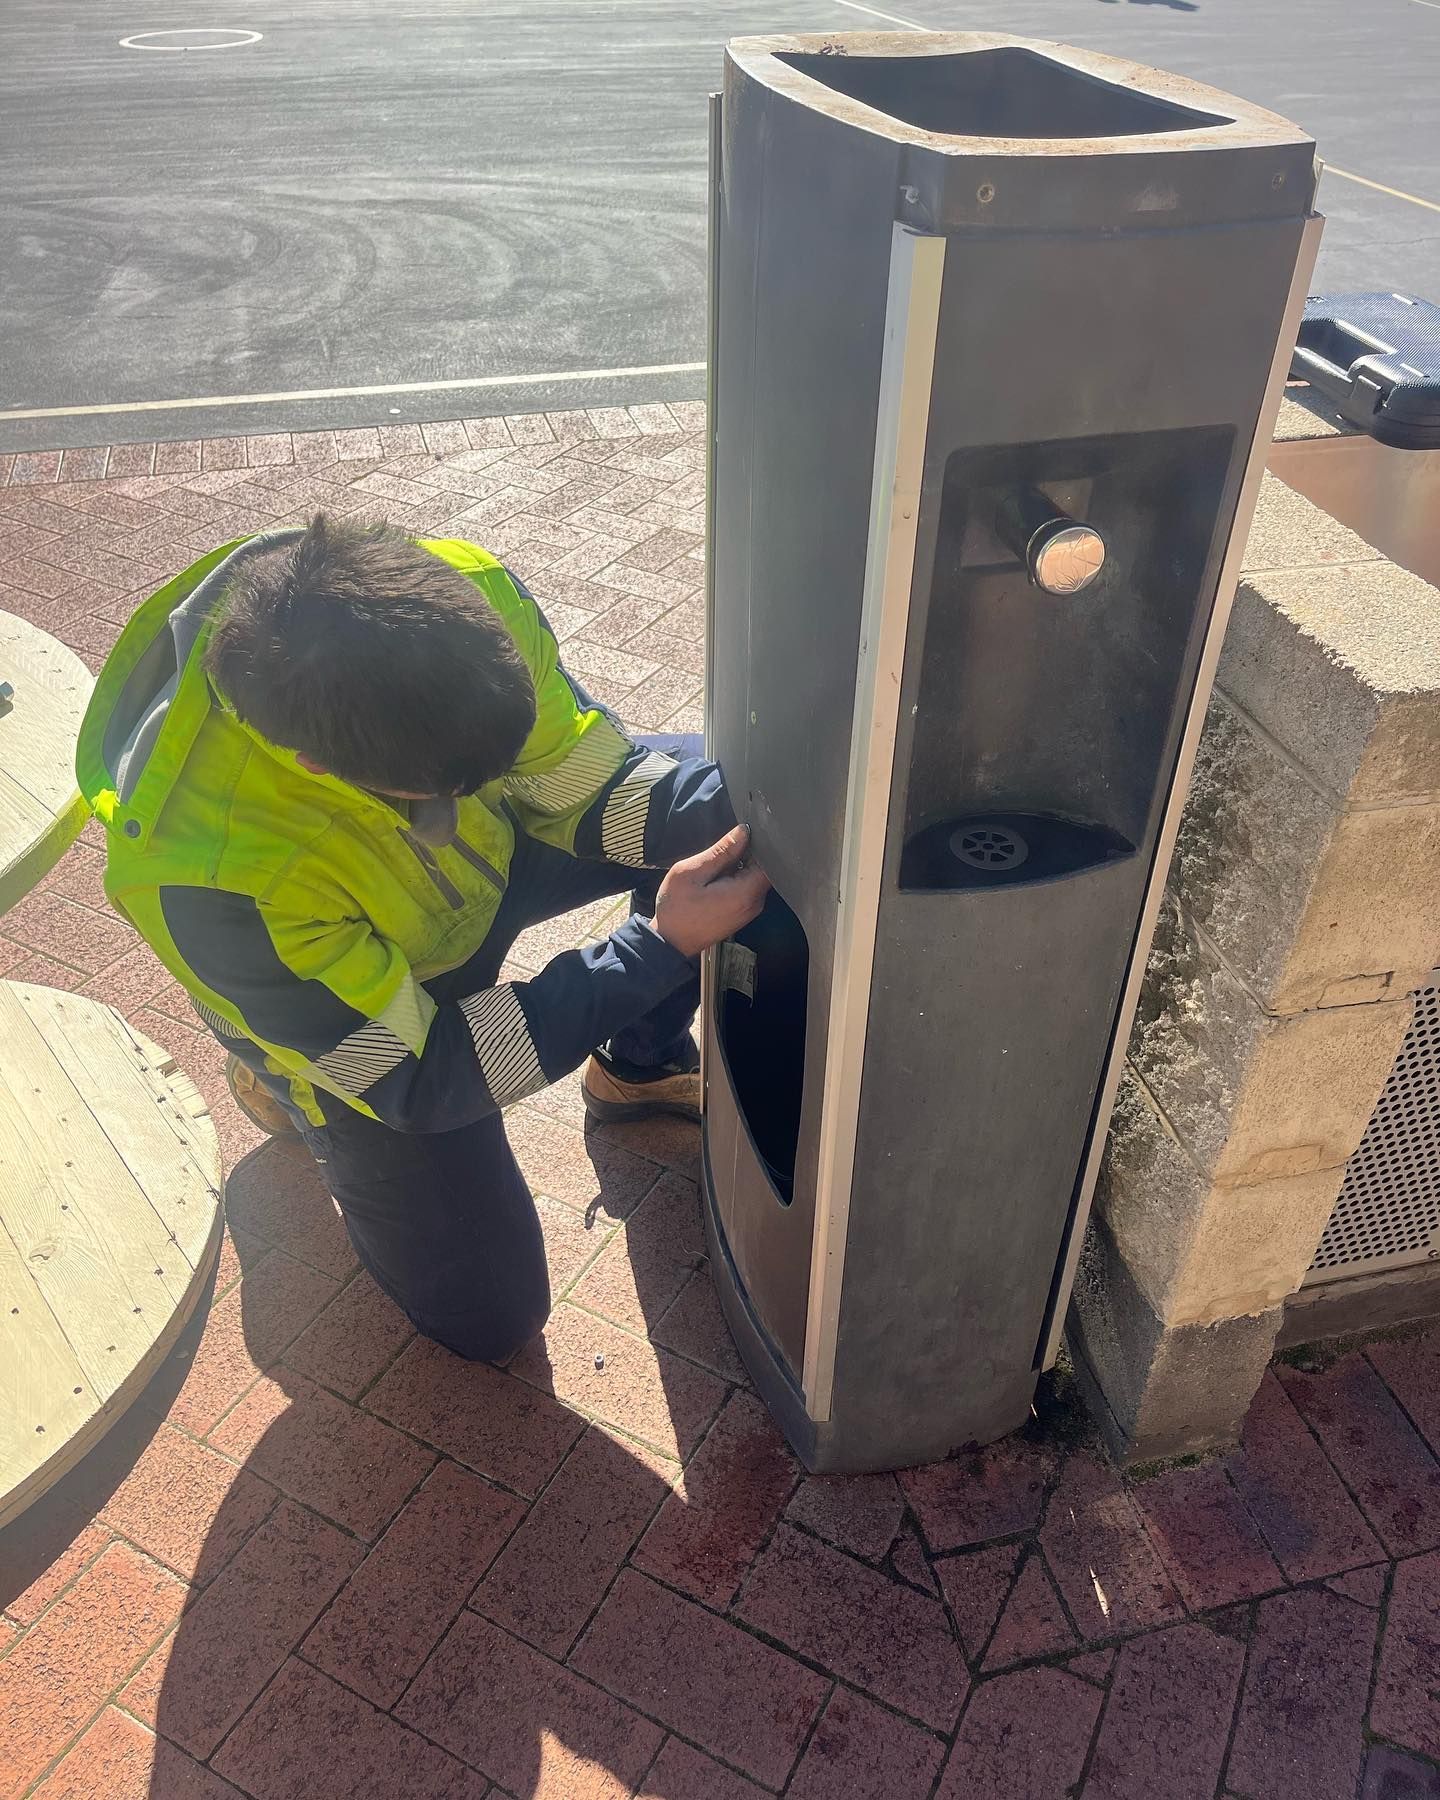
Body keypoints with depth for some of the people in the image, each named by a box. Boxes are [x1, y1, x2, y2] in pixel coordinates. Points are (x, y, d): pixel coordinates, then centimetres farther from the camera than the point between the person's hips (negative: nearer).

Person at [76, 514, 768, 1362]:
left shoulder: (459, 594, -32)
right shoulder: (206, 873, -42)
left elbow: (584, 783, -17)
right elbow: (419, 1080, -31)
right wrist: (662, 945, -38)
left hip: (485, 856, 5)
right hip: (364, 1005, -4)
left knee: (719, 794, -14)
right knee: (489, 1314, 4)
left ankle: (641, 1066, 11)